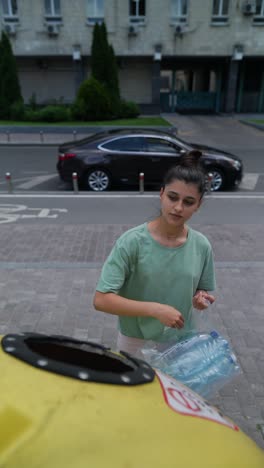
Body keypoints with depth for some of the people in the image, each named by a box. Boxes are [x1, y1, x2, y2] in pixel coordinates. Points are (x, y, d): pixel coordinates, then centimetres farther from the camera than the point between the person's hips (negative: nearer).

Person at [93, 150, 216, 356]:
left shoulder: (202, 246, -11)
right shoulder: (132, 241, -23)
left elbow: (203, 290, 5)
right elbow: (101, 300, -25)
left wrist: (201, 299, -18)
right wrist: (155, 310, -31)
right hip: (136, 343, -2)